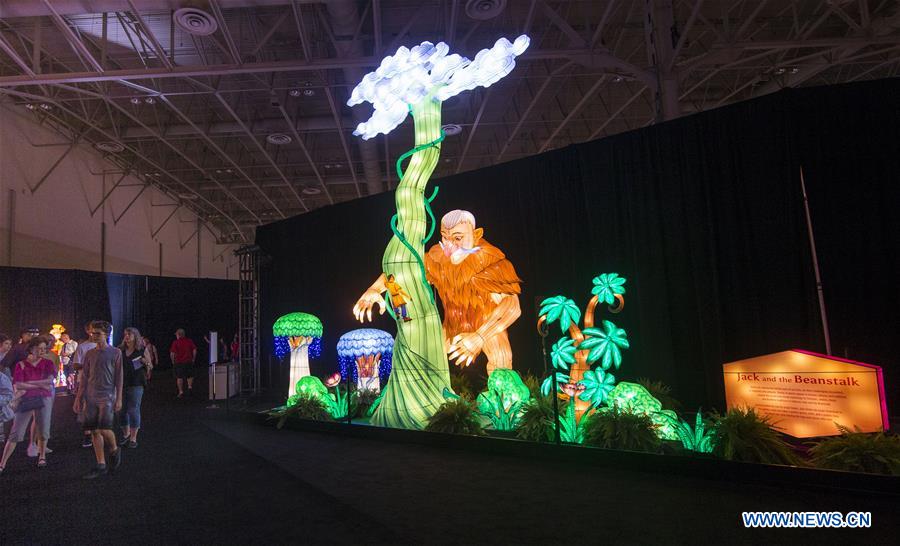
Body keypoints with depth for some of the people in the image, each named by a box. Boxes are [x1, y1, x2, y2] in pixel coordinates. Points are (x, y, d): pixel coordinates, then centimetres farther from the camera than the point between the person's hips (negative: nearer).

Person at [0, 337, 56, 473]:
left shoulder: (48, 364, 5)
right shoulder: (21, 365, 0)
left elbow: (50, 380, -10)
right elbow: (17, 386, -10)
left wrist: (28, 383, -11)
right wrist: (40, 385, -11)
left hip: (43, 399, 1)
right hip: (25, 401, -1)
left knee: (43, 431, 6)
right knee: (15, 433, -1)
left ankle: (42, 456, 24)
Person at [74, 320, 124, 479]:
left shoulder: (115, 353, -2)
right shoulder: (89, 354, 9)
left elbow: (119, 377, -3)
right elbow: (84, 378, 13)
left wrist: (119, 398, -7)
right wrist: (78, 398, 8)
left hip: (107, 397, -4)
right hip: (90, 398, 4)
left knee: (104, 429, -15)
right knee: (94, 432, 5)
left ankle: (115, 450, 15)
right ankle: (101, 466, 13)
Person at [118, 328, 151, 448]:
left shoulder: (142, 350, 0)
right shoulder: (120, 350, 8)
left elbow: (151, 366, 6)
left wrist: (145, 362, -14)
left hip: (136, 384, -4)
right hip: (121, 383, 4)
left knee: (133, 410, -4)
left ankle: (133, 438, 5)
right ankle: (126, 434, 29)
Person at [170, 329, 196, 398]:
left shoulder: (175, 342, -6)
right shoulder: (189, 341, 3)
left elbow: (172, 353, -11)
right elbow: (194, 350, 0)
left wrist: (173, 361, 3)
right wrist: (193, 359, 10)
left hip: (179, 362, -2)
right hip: (189, 361, 2)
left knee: (179, 377, 6)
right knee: (190, 376, 16)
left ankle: (181, 392, 6)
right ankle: (190, 387, -3)